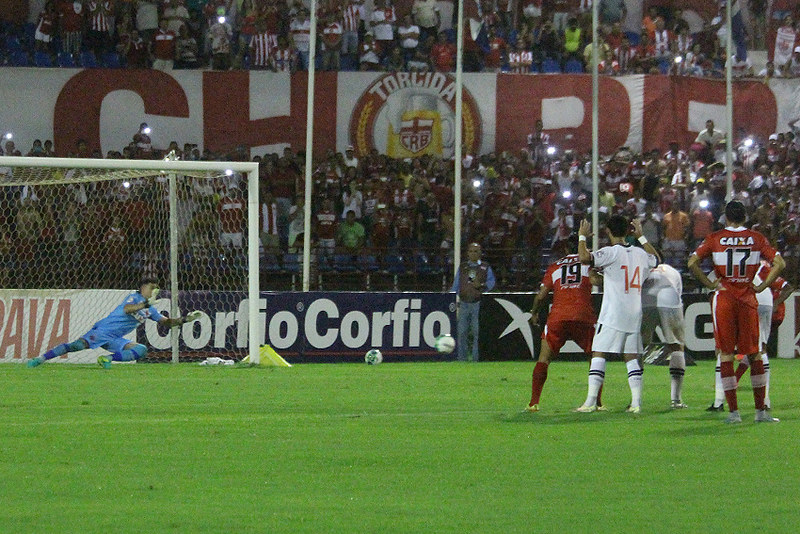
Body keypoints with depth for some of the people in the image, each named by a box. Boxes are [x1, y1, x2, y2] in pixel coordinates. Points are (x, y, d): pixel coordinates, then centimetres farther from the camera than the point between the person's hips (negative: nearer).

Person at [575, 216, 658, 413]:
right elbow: (656, 259, 33)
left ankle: (591, 401, -7)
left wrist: (582, 236, -6)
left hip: (613, 314, -5)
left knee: (598, 354, -2)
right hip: (636, 315, 5)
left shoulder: (611, 253, -9)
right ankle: (636, 402, 1)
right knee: (632, 356, 9)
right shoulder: (640, 253, 9)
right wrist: (641, 237, 40)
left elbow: (585, 258, -23)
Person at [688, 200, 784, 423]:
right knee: (754, 355, 8)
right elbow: (779, 263, -3)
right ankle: (761, 411, 8)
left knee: (726, 355, 3)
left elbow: (692, 263, -8)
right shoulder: (756, 239, 3)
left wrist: (710, 284, 0)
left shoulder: (715, 239, 0)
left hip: (724, 297, -1)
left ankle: (733, 411, -2)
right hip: (747, 300, 1)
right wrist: (762, 286, 3)